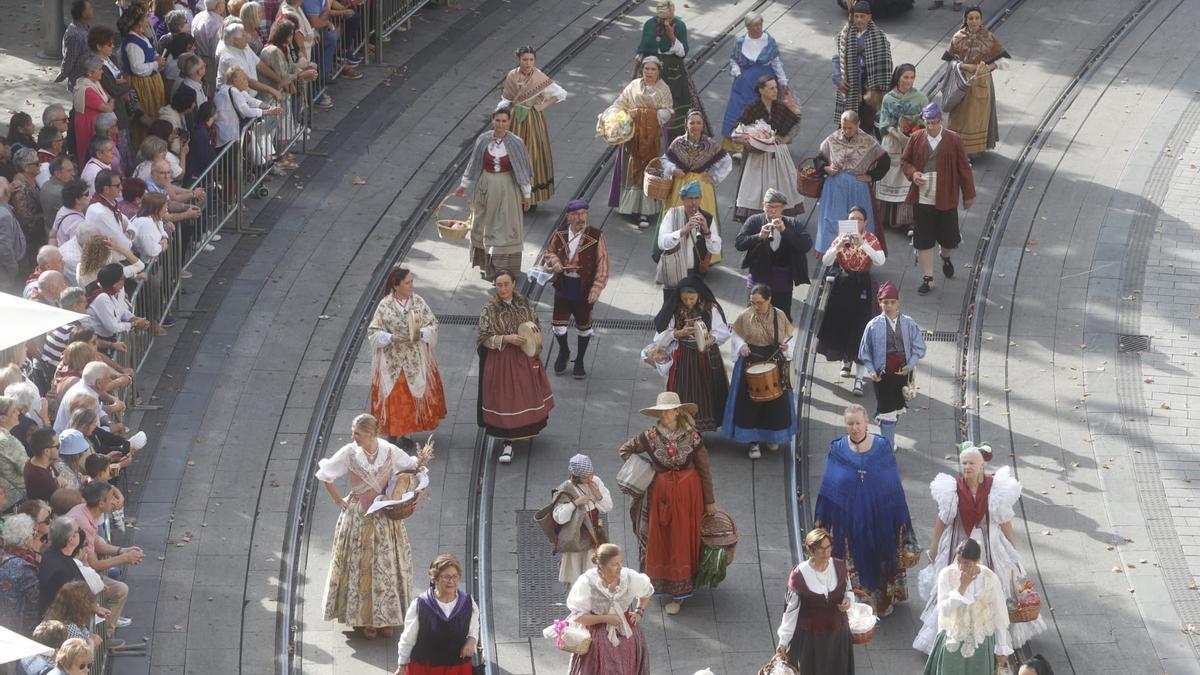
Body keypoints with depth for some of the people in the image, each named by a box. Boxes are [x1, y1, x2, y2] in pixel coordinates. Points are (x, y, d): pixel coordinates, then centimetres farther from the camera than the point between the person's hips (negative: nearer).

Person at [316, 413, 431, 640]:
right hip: (358, 517, -1)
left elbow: (411, 466, 6)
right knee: (359, 566, 5)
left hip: (385, 517, 1)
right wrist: (339, 500, 0)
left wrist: (421, 462, -16)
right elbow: (325, 475, 2)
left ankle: (386, 618, 21)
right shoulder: (349, 453, -11)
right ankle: (364, 619, 16)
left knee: (386, 565, 8)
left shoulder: (390, 452, -9)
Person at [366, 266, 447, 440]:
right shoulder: (385, 305, -10)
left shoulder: (418, 301, -3)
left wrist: (421, 334, -17)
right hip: (393, 362, -2)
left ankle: (407, 429, 19)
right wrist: (391, 338, -22)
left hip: (416, 360, 3)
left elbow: (433, 324, 2)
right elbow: (373, 332, -6)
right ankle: (393, 434, 9)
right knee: (394, 398, 0)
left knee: (414, 396, 6)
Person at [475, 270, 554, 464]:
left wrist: (532, 327, -13)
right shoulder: (490, 309, -12)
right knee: (505, 399, 0)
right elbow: (483, 337, -13)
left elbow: (537, 325, 11)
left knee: (526, 395, 14)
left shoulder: (524, 303, -1)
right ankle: (508, 442, 8)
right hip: (501, 360, -4)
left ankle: (527, 427, 40)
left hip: (525, 359, 4)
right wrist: (506, 339, -23)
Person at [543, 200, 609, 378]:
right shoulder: (559, 233, -2)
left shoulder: (596, 237, -13)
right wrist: (554, 261, -8)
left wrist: (597, 289, -16)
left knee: (583, 326, 11)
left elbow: (602, 265, -11)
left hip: (584, 288, -3)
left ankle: (579, 361, 29)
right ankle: (563, 351, 37)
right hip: (563, 285, 3)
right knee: (558, 323, 7)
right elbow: (549, 251, 15)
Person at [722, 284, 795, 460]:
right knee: (751, 401, -2)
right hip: (751, 362, -1)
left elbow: (789, 336, 4)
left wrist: (786, 346, -16)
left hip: (774, 361, 1)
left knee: (775, 399, 10)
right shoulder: (745, 316, -9)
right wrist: (741, 346, -15)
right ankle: (754, 441, 8)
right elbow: (736, 335, 4)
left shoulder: (779, 315, -7)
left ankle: (772, 436, 31)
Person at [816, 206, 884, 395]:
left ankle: (859, 378, -5)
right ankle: (846, 360, 42)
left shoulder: (870, 239, -6)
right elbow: (826, 262, -11)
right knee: (840, 324, 12)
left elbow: (881, 260, -23)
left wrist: (863, 244, -33)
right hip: (842, 285, 3)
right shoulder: (840, 238, 0)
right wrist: (838, 247, -27)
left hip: (862, 287, -3)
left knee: (860, 330, -7)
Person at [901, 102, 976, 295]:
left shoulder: (953, 140, -5)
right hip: (921, 198, 1)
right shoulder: (916, 138, 0)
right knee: (923, 240, 4)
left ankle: (946, 258, 41)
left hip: (946, 199, -1)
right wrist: (912, 173, -11)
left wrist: (969, 195, 4)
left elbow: (964, 169, 1)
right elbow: (904, 161, 11)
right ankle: (928, 279, 14)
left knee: (949, 238, 5)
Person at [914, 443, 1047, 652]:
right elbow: (942, 519, -1)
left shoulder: (995, 487, -13)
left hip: (989, 547, 0)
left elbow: (1005, 520, -3)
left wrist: (1012, 547, 4)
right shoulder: (953, 488, -13)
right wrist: (934, 547, 6)